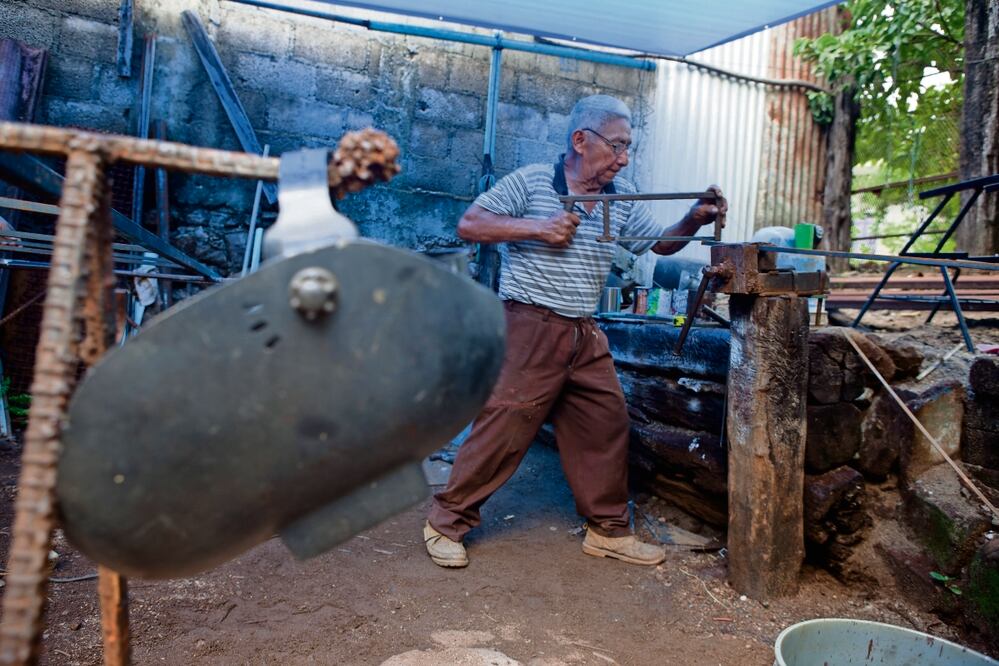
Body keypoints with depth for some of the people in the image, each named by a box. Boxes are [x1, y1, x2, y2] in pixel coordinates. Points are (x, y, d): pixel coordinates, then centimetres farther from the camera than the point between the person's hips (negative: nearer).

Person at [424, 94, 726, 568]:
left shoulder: (622, 197, 13)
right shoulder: (530, 181, -4)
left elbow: (659, 243, 17)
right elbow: (469, 226, -6)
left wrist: (694, 220, -3)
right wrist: (536, 228, -15)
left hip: (586, 335, 7)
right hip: (530, 328, -6)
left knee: (607, 425, 9)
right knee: (504, 426, -5)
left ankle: (608, 529, 26)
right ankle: (446, 521, 12)